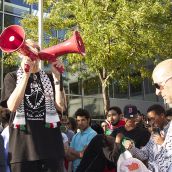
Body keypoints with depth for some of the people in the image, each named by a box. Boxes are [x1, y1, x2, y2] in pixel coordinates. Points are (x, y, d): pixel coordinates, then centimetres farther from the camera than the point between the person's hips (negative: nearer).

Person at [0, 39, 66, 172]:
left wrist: (57, 76, -6)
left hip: (50, 144, 2)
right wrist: (26, 74, -13)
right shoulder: (12, 77, 8)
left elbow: (61, 106, -1)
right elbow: (12, 106, -10)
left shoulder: (49, 77, 13)